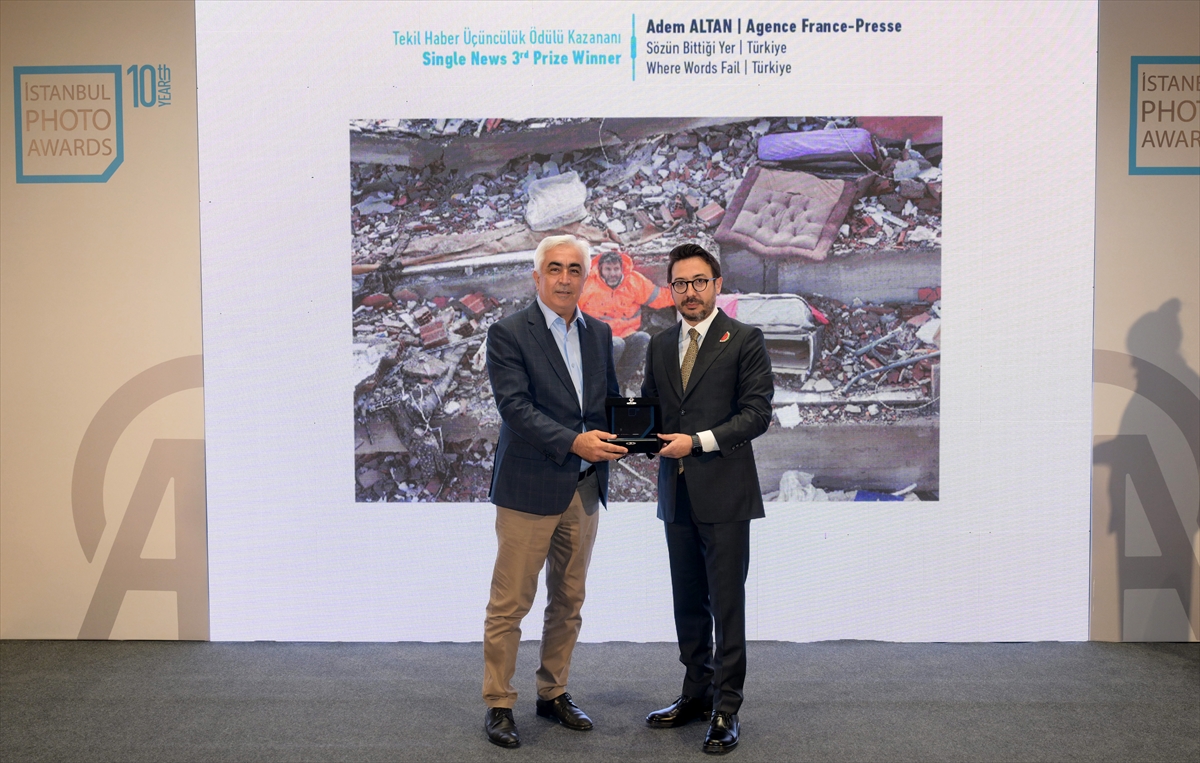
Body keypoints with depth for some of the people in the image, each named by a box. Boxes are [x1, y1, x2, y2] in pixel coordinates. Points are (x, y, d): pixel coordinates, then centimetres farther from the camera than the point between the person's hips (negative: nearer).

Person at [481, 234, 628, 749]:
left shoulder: (599, 334, 11)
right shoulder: (508, 333, -7)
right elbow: (514, 406, -16)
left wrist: (618, 437, -3)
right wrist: (573, 441, -25)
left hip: (584, 489, 6)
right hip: (529, 489, -6)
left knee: (568, 602, 15)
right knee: (509, 605, 2)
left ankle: (553, 694, 31)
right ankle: (498, 705, 17)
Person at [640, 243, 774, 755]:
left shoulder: (744, 340, -3)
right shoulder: (660, 346, 14)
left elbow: (757, 413, -9)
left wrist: (698, 442, -17)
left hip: (724, 492, -5)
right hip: (676, 494, 6)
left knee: (727, 604, -1)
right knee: (688, 602, 14)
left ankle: (726, 709, 10)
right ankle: (697, 693, 28)